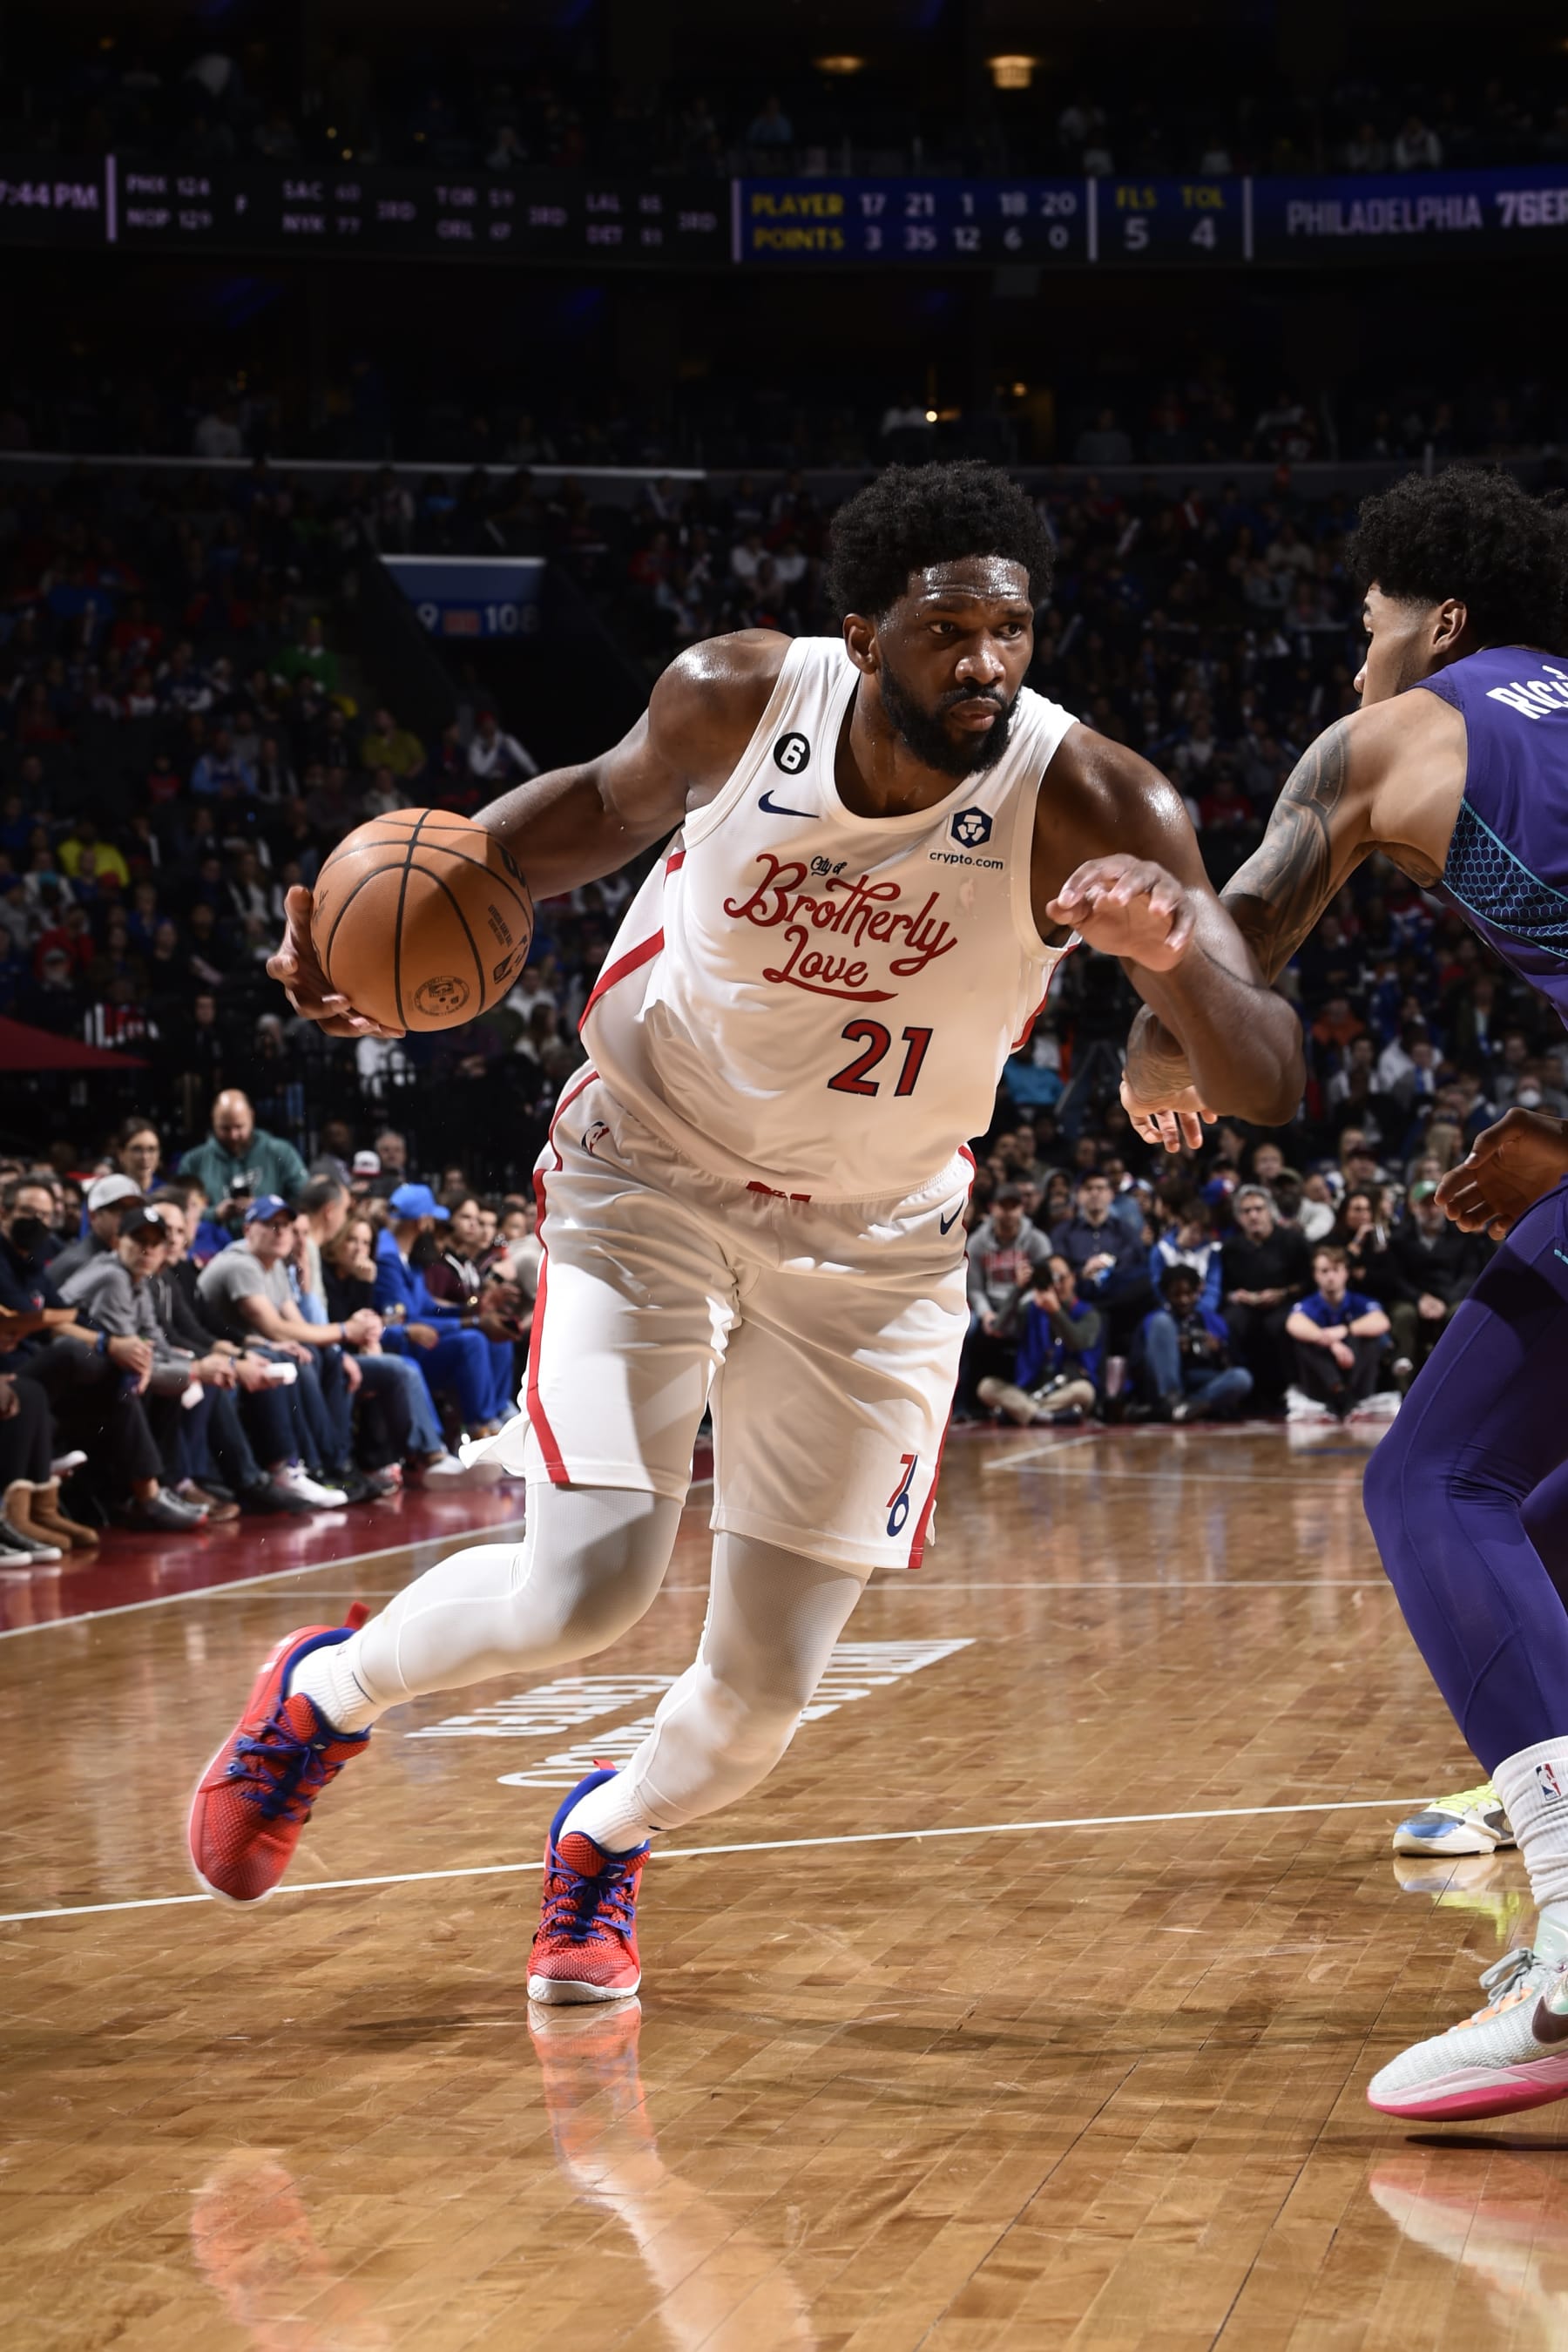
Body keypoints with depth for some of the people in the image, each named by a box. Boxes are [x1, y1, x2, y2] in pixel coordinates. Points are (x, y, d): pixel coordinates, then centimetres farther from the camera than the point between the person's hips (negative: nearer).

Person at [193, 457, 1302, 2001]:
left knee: (766, 1687, 1)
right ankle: (324, 1692, 16)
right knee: (583, 1592, -17)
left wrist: (1171, 955, -51)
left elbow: (1267, 1087, -30)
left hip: (875, 1241, 1)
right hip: (652, 1176, -1)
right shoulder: (735, 700, -19)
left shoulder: (1083, 802, -24)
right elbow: (610, 801, 6)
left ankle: (607, 1838, 36)